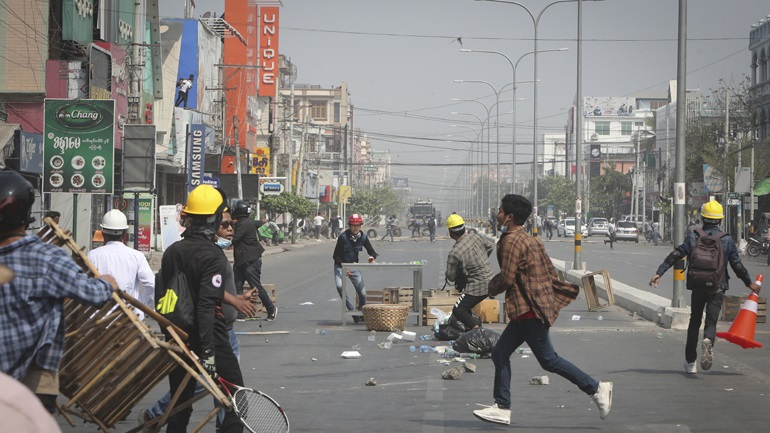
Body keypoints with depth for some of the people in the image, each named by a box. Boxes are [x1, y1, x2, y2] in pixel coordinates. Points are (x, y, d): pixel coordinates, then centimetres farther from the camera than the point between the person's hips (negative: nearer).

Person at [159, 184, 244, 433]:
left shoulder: (171, 252, 6)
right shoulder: (214, 256, -16)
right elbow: (207, 305, -24)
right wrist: (209, 351, -26)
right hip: (210, 338, -7)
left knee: (180, 401, 14)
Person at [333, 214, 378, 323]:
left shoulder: (363, 237, -6)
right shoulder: (343, 237, -17)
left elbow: (372, 252, 2)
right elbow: (335, 256, -11)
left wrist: (372, 257, -23)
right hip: (340, 266, -3)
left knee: (362, 293, -4)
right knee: (339, 286, -31)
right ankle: (351, 310, -22)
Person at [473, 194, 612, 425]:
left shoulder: (511, 241, -15)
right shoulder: (530, 240, 15)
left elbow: (506, 278, -20)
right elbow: (551, 273, 15)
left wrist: (491, 289, -1)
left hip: (529, 311, -11)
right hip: (526, 311, 11)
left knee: (549, 360, -3)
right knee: (500, 354, 11)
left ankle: (596, 388, 2)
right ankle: (502, 408, 12)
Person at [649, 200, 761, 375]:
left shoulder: (693, 237, -1)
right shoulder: (727, 240, -1)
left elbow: (675, 255, -8)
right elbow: (737, 264, 0)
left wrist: (659, 273, -9)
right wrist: (749, 283, 11)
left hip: (697, 287, 1)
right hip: (717, 288, -1)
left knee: (694, 322, 14)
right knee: (711, 322, 0)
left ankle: (690, 361, 16)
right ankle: (708, 341, -36)